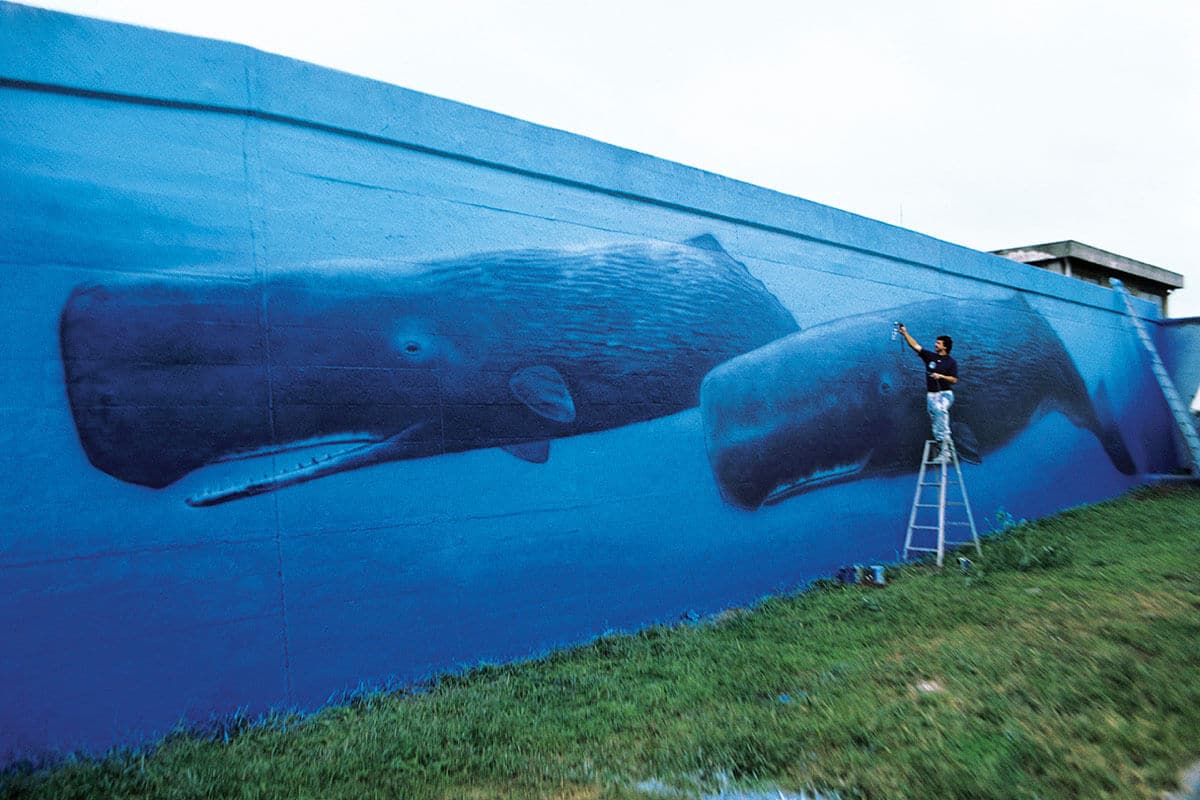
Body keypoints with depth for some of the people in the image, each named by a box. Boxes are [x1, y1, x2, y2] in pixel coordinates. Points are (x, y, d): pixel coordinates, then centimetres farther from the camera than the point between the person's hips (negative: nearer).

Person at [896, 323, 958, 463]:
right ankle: (944, 451, 10)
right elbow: (915, 345, 2)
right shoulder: (929, 356, 8)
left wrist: (941, 376, -18)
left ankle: (944, 436, -30)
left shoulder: (951, 362, 0)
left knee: (940, 410, -37)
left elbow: (954, 380, -4)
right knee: (934, 423, 3)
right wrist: (905, 333, -6)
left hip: (945, 393, -4)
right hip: (931, 394, 4)